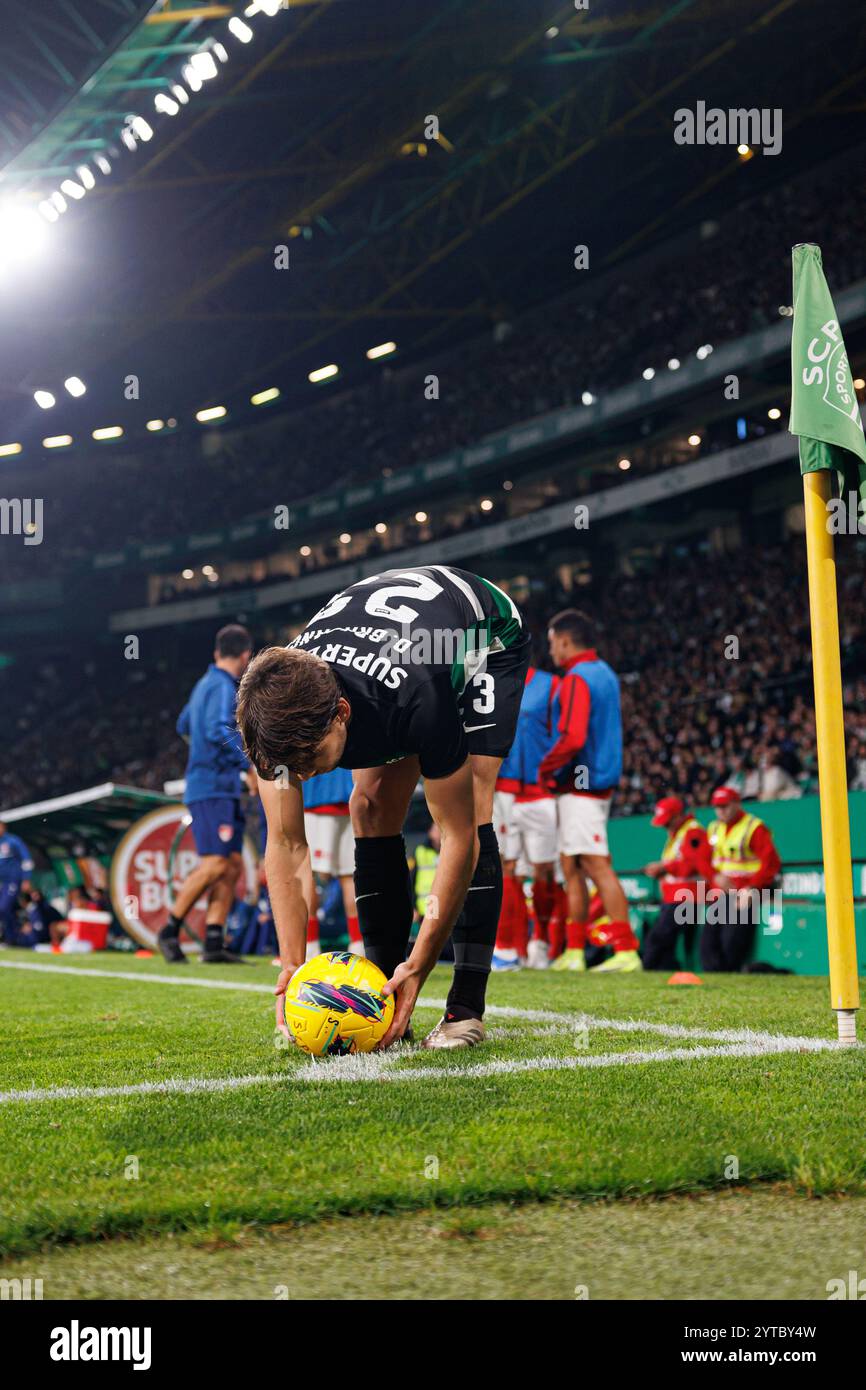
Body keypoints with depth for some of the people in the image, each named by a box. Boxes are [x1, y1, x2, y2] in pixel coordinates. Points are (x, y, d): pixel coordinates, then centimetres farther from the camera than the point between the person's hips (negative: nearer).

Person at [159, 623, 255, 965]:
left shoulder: (206, 683, 19)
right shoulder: (223, 687, -10)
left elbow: (184, 725, 32)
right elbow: (218, 730, -26)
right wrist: (248, 765, -27)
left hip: (223, 791, 10)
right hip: (212, 787, -10)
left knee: (232, 866, 2)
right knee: (215, 863, -14)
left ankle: (213, 945, -2)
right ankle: (170, 930, -5)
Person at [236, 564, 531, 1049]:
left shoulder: (418, 699, -47)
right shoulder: (277, 706, -32)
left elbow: (459, 836, -37)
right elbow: (287, 846, -22)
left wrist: (418, 966, -37)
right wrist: (292, 965, -29)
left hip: (487, 637, -4)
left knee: (469, 806, -22)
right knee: (373, 809, -11)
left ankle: (467, 1007, -19)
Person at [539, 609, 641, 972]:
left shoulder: (576, 679, -14)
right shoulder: (605, 673, 16)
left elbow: (572, 738, -24)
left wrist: (545, 768, -8)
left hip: (580, 788, -10)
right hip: (598, 782, 10)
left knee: (598, 867, -12)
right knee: (572, 869, 12)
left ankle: (627, 950, -14)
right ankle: (573, 952, 15)